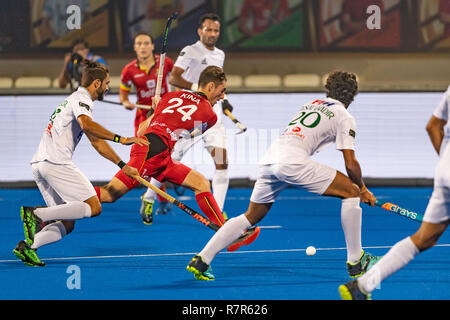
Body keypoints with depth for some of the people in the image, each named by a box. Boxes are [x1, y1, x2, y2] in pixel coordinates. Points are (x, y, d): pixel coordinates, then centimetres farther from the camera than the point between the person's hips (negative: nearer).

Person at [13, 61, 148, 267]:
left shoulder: (79, 100, 29)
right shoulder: (80, 98, -2)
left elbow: (96, 141, 33)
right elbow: (86, 124, -24)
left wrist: (122, 165, 29)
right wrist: (120, 139, -28)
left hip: (39, 163, 10)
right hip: (55, 162, -10)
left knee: (67, 224, 7)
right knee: (93, 207, -12)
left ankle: (28, 246, -11)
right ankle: (36, 214, -20)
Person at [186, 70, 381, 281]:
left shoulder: (312, 104, 31)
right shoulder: (344, 117, 10)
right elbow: (351, 164, 4)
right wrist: (363, 189, 21)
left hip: (269, 160, 7)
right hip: (293, 162, -7)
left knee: (251, 217, 22)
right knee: (351, 191, 4)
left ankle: (201, 260, 14)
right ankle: (355, 262, 4)